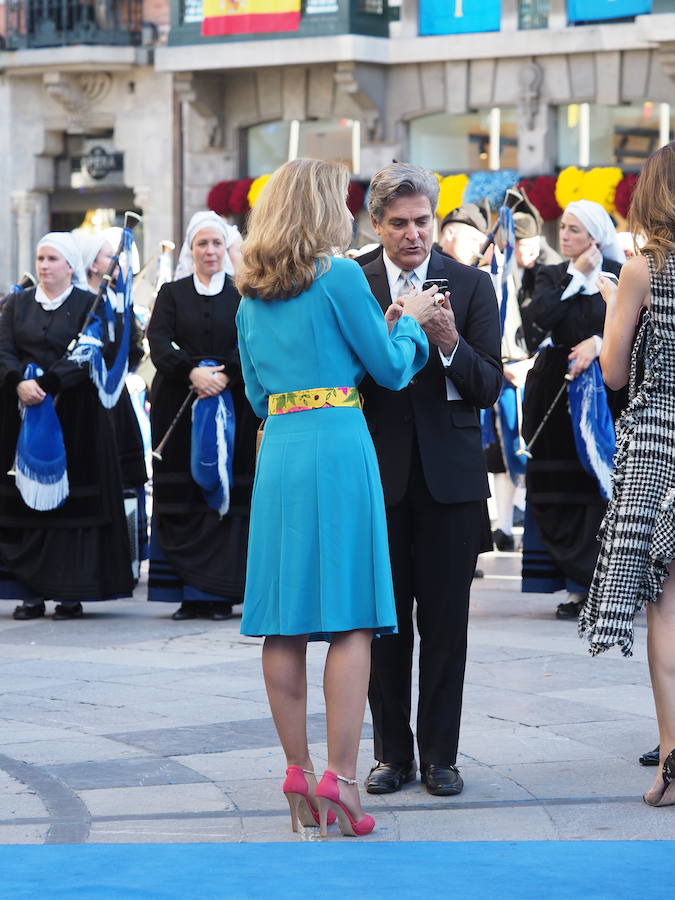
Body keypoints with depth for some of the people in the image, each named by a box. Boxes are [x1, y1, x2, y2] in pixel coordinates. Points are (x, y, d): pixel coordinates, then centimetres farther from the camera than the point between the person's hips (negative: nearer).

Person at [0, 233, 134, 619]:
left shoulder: (90, 305, 2)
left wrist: (46, 384, -20)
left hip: (73, 415, -3)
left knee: (72, 497, -4)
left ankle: (71, 591, -2)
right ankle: (31, 591, -1)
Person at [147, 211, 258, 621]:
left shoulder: (243, 293, 7)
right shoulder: (172, 294, 10)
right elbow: (159, 342, -3)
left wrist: (224, 375, -19)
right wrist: (193, 372, -19)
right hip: (180, 410, 1)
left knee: (225, 495, -4)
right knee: (182, 500, -1)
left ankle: (221, 592, -1)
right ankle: (188, 592, 1)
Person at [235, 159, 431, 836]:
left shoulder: (252, 296, 14)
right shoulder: (340, 276, -5)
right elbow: (391, 369, -1)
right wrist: (410, 321, 18)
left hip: (277, 451, 6)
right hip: (338, 446, -6)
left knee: (284, 624, 7)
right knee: (351, 618, -5)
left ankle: (298, 774, 9)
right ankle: (339, 776, -11)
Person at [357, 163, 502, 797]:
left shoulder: (472, 285, 3)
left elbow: (489, 388, -2)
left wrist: (449, 345, -20)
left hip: (450, 475, 0)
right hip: (378, 474, 0)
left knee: (445, 620, 2)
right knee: (384, 619, 5)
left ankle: (439, 754, 10)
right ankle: (392, 752, 15)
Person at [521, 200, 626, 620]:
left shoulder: (618, 276, 3)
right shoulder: (552, 277, 11)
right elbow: (541, 316, -7)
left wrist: (597, 342, -18)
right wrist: (576, 276, -4)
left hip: (603, 391, -2)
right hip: (557, 391, 2)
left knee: (597, 486, -5)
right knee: (560, 491, -2)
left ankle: (592, 584, -1)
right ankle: (580, 585, 1)